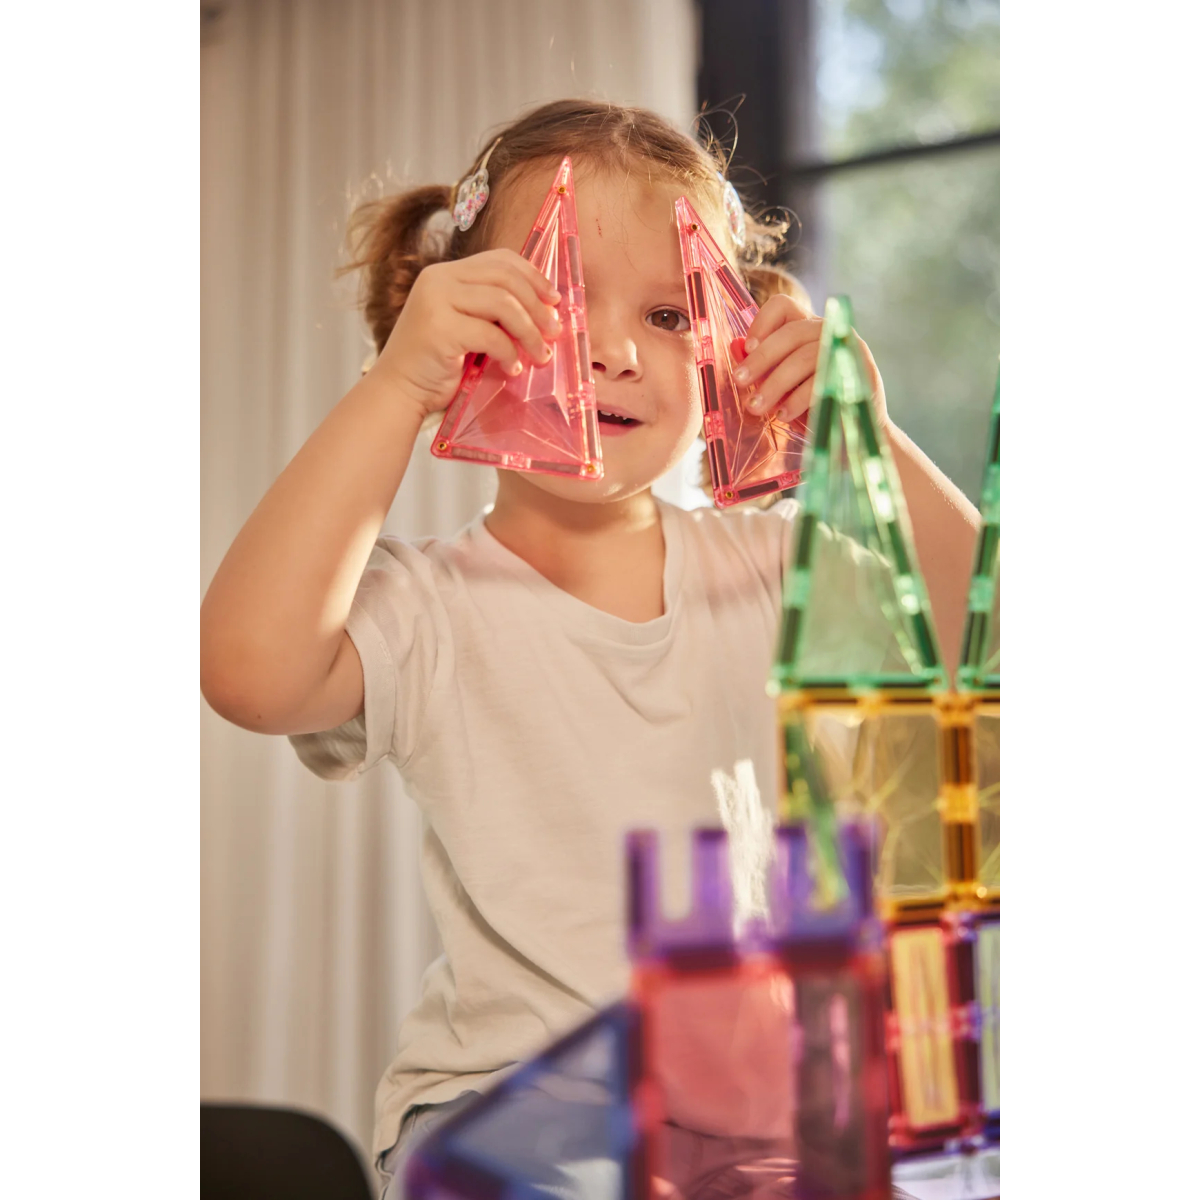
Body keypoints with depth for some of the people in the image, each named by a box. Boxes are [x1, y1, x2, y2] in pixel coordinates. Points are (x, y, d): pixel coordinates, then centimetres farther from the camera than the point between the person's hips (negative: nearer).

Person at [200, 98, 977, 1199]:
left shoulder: (776, 566, 6)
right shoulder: (428, 609, -5)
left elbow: (975, 637, -1)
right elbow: (252, 669, -24)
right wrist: (395, 386, -21)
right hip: (501, 1095, -2)